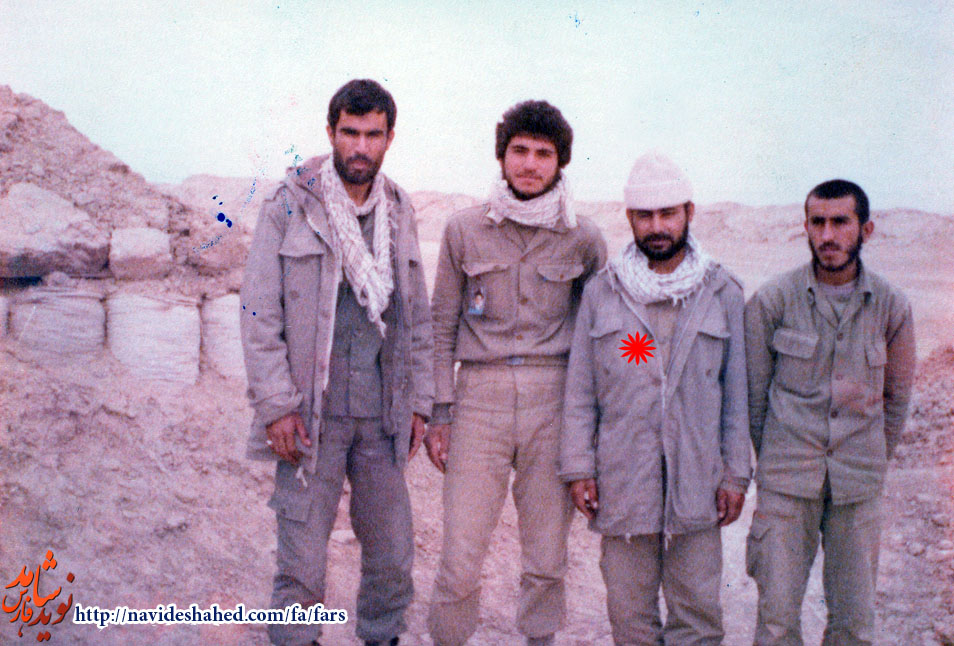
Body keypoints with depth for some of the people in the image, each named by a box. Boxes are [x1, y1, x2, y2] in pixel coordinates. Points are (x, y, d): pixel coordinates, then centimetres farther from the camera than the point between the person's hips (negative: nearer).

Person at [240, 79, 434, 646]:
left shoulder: (399, 211, 9)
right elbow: (260, 314, -5)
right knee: (302, 562, 1)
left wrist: (419, 401, 9)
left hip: (381, 414, 4)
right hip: (311, 414, -4)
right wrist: (277, 406, -11)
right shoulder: (289, 206, -3)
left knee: (393, 555, 11)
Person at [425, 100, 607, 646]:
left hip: (554, 397, 1)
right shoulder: (465, 230, 4)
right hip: (481, 395, 0)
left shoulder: (584, 240, 4)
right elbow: (442, 325, 7)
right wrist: (438, 412, 2)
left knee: (548, 555, 9)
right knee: (461, 556, -3)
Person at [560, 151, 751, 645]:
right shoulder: (602, 293, 4)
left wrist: (735, 473, 3)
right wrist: (578, 468, 0)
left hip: (696, 481, 0)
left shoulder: (722, 293, 4)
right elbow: (580, 390, 5)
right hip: (621, 481, 0)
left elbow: (736, 392, 7)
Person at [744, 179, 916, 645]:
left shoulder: (891, 307, 0)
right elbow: (754, 393, 4)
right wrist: (774, 461, 10)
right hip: (786, 483, -2)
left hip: (858, 485, 2)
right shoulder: (772, 300, -6)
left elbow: (897, 396, 14)